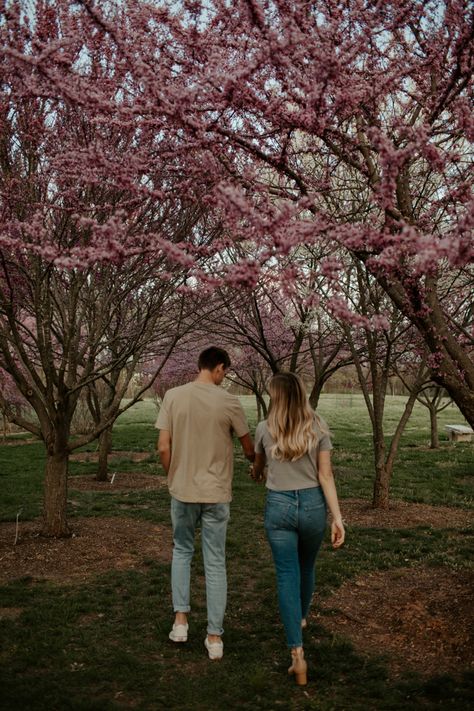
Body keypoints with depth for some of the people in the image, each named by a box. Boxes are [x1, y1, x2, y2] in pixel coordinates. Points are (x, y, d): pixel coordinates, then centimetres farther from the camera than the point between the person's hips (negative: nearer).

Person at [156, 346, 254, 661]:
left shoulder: (173, 396, -5)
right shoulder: (228, 402, -9)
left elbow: (163, 448, -6)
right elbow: (249, 449, 0)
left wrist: (173, 478, 11)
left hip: (182, 491, 2)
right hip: (216, 494, -1)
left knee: (182, 551, 23)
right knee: (216, 563, 8)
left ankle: (181, 618, 19)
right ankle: (215, 636, 15)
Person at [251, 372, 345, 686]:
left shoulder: (265, 428, -5)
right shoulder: (318, 426, -5)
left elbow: (258, 466, 13)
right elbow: (326, 475, -7)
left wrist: (256, 473, 37)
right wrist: (338, 517, -3)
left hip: (279, 506, -2)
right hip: (313, 505, 2)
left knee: (287, 576, 4)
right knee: (307, 567, 25)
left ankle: (298, 653, -4)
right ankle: (301, 618, 50)